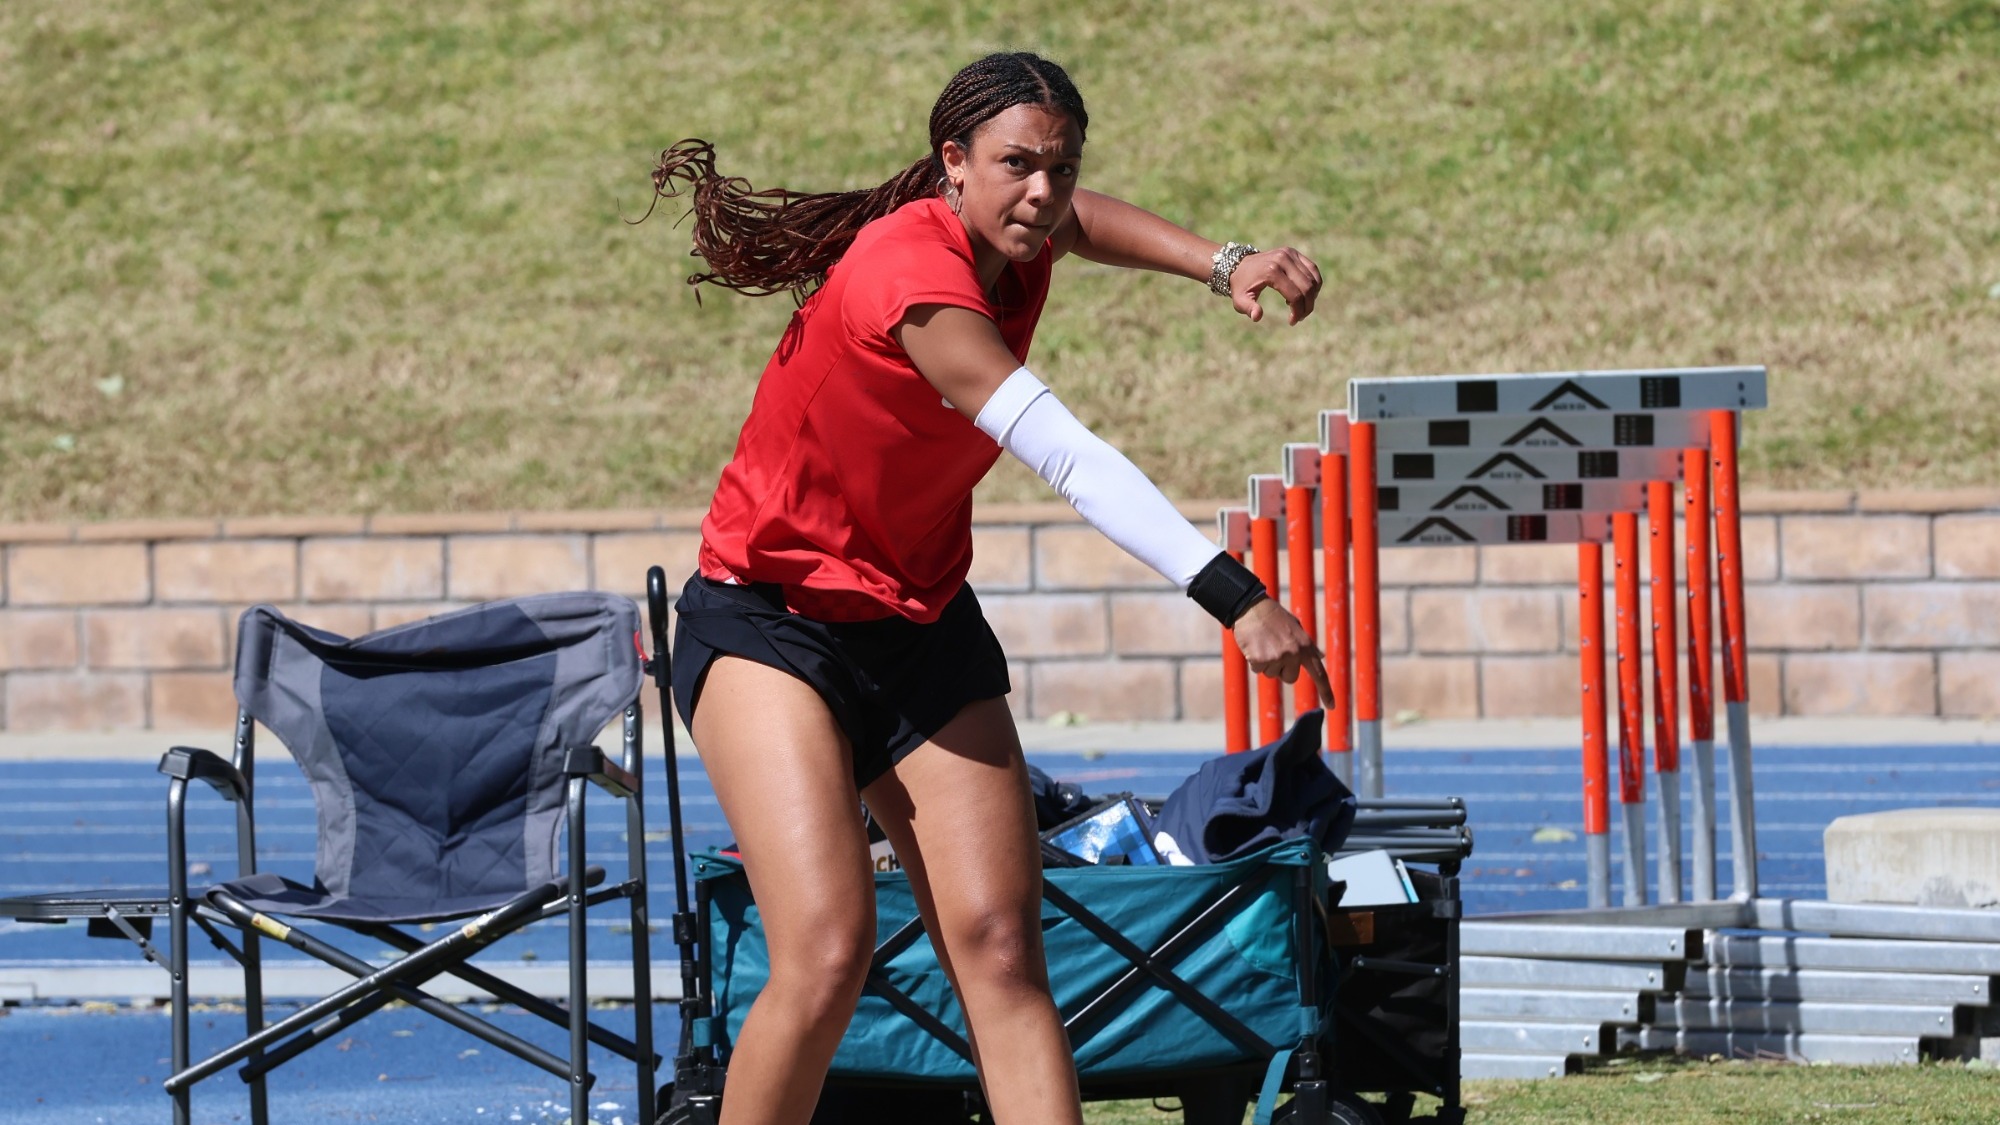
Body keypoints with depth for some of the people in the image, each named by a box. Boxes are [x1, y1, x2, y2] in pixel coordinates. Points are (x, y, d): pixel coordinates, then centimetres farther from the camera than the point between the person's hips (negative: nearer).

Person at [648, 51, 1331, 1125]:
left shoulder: (1008, 244, -4)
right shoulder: (916, 277, -27)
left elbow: (1078, 221, 20)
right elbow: (1069, 459, -35)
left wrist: (1223, 263, -1)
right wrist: (1232, 597, -41)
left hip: (923, 631, 7)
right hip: (771, 623, -7)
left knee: (999, 948, -9)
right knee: (828, 950, -24)